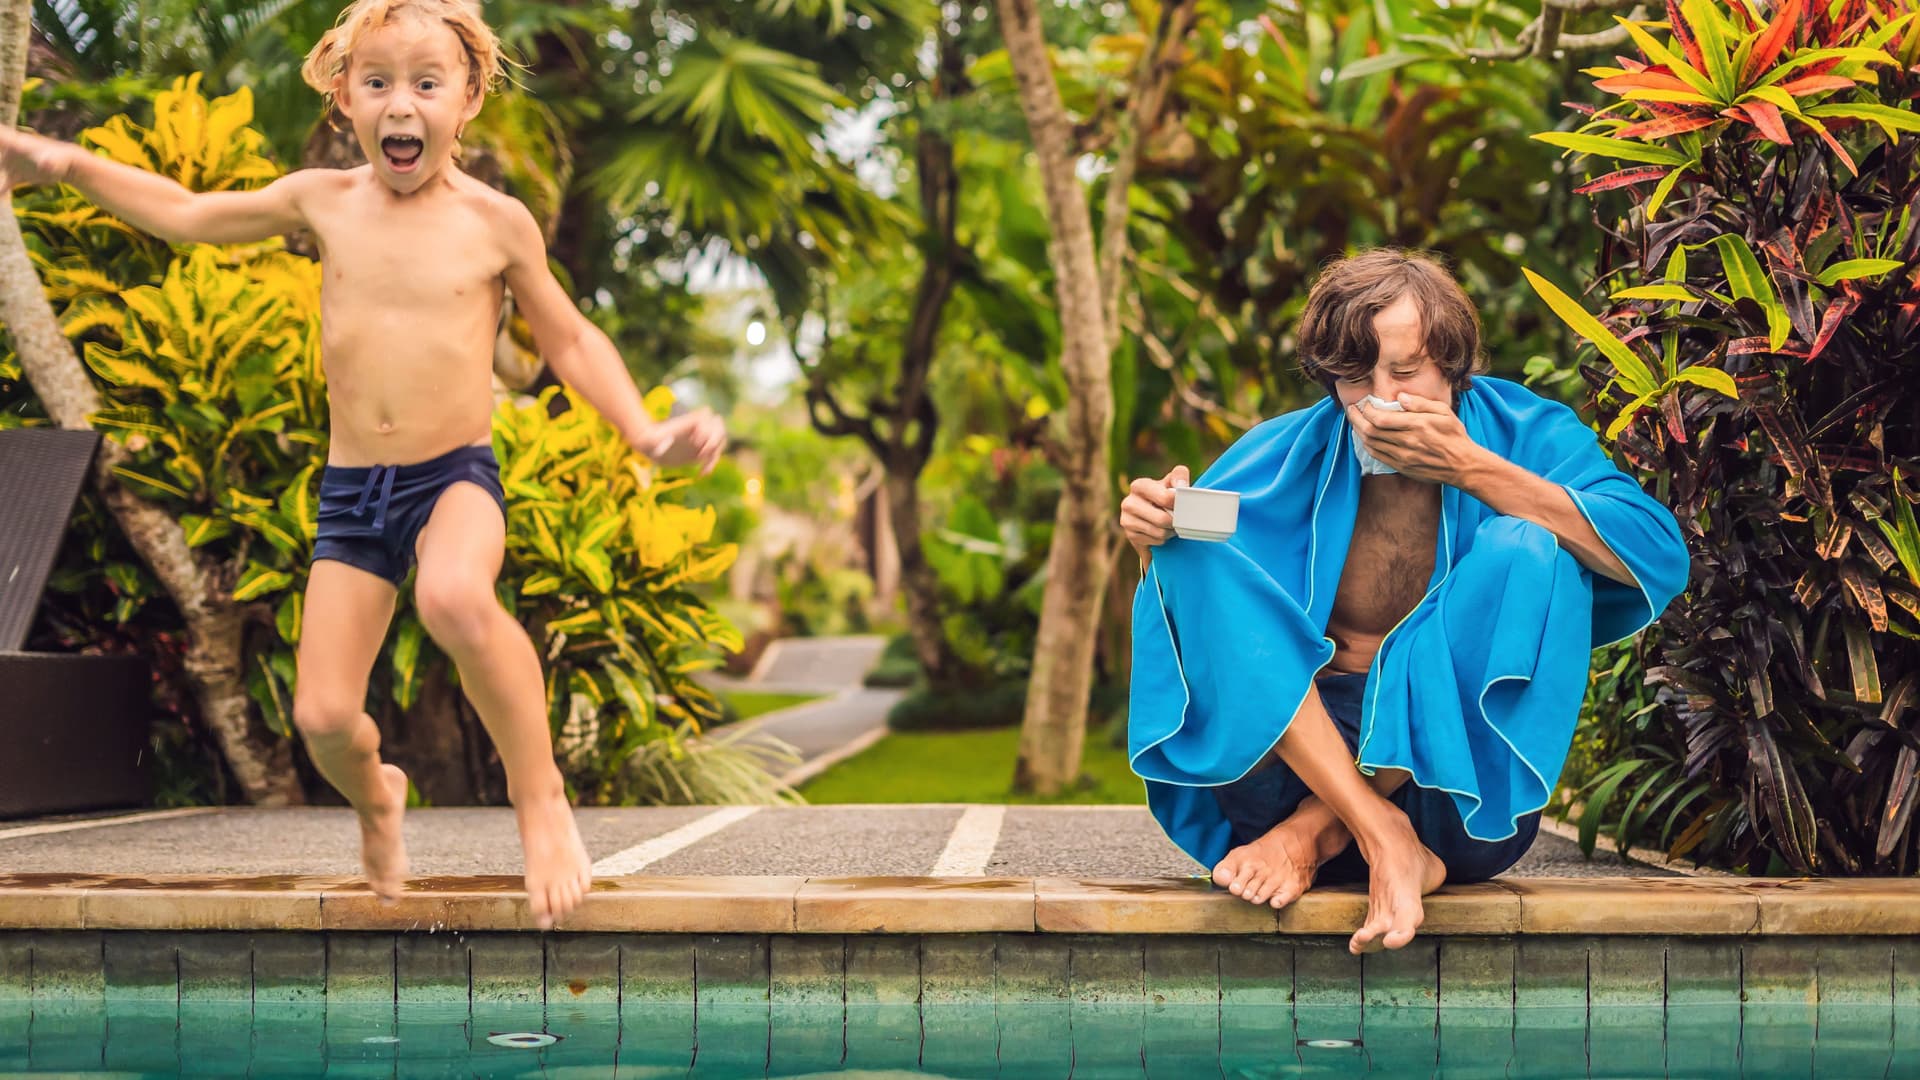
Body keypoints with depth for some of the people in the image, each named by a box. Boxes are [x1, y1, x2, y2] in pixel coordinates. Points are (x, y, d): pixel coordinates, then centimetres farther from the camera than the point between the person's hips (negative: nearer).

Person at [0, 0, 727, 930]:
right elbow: (185, 214, 18)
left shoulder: (495, 221, -3)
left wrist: (644, 430, -4)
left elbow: (568, 341, 8)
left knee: (454, 598, -39)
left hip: (456, 475, -3)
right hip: (350, 490, 3)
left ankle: (539, 792, -17)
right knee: (322, 719, -5)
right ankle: (376, 794, 33)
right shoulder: (323, 202, 4)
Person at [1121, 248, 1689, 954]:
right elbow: (1180, 606, 7)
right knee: (1192, 558, -18)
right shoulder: (1284, 454, 4)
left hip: (1460, 771, -1)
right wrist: (1155, 536, -18)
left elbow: (1661, 558, -16)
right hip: (1302, 755, 2)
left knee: (1527, 550, -23)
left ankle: (1317, 834, -21)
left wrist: (1472, 469, -18)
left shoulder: (1525, 435, 0)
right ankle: (1385, 839, -32)